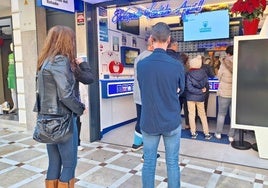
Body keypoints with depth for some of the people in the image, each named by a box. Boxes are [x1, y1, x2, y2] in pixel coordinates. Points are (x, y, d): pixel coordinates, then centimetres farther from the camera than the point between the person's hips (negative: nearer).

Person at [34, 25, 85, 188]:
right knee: (70, 163, 6)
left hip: (49, 118, 8)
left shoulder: (46, 61, 11)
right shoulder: (60, 60, -15)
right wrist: (80, 109, -7)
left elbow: (50, 91, 13)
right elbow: (65, 95, -21)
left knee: (54, 162, 16)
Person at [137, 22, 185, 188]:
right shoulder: (177, 66, -12)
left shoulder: (141, 65, -8)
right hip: (172, 122, -1)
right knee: (173, 163, 13)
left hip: (149, 122, 1)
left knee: (149, 163, 13)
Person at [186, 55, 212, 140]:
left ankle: (193, 133, 14)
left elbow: (189, 88, -17)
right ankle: (207, 133, 14)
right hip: (200, 97, 2)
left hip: (190, 97, -2)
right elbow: (205, 84, -4)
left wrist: (200, 91, -8)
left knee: (191, 114, 9)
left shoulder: (189, 74, -13)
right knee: (202, 114, 13)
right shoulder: (203, 72, -6)